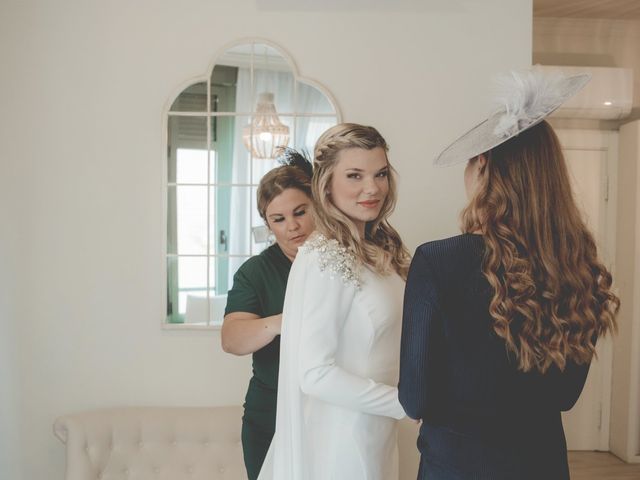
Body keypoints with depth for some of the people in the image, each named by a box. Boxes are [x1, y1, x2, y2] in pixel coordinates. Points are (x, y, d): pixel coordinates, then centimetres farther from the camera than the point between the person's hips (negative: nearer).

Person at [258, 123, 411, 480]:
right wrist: (408, 403, -17)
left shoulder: (379, 250, 1)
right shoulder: (325, 259, -22)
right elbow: (316, 374, -24)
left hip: (378, 436, 7)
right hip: (342, 440, -7)